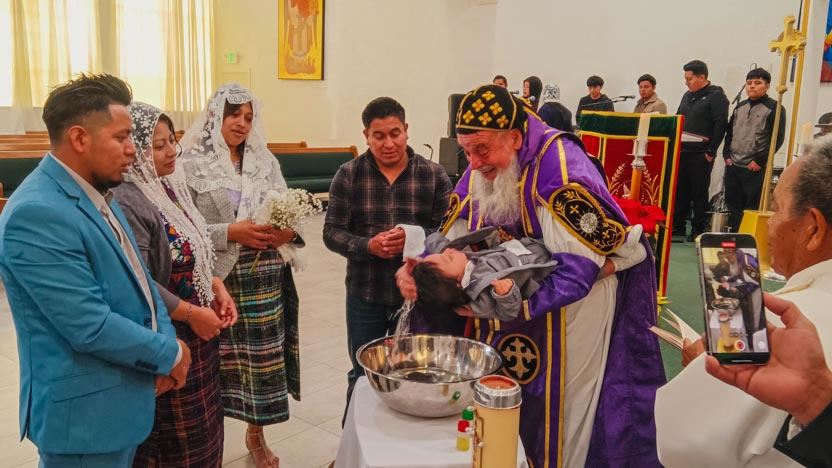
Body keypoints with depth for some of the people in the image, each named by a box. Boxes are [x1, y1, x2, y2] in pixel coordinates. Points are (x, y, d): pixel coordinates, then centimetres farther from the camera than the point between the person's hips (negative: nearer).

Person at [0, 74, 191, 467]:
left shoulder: (95, 193, 5)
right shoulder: (37, 214, -25)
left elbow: (136, 275, 11)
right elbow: (91, 326, -27)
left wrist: (166, 339, -4)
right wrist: (168, 353, -13)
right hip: (85, 411, -8)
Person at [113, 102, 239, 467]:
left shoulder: (170, 186, 5)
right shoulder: (126, 202, -22)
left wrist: (217, 287, 0)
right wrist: (194, 314, -16)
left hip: (198, 332, 8)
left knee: (203, 430, 21)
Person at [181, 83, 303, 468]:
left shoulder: (265, 160, 9)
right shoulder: (193, 162, -4)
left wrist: (288, 231, -11)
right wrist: (230, 233, -20)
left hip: (264, 278, 4)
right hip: (217, 278, -3)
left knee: (263, 357, 9)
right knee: (219, 359, 3)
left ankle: (255, 434, 32)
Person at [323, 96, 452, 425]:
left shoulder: (434, 175, -3)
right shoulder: (348, 175, -2)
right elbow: (332, 233, -4)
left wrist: (415, 237, -24)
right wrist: (368, 246, -21)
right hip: (365, 296, 0)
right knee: (362, 376, 17)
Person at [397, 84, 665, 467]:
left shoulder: (560, 167, -25)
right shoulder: (481, 172, -4)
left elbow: (576, 269, -30)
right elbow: (452, 242, 0)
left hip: (571, 310, -6)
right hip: (511, 309, 6)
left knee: (560, 419, 7)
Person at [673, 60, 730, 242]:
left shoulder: (716, 96, -6)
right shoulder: (687, 96, 17)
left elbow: (721, 125, -12)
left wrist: (711, 151, -14)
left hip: (701, 154, -7)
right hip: (682, 151, 7)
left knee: (699, 192, 0)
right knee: (680, 190, 9)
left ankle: (698, 230, 8)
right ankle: (678, 226, 18)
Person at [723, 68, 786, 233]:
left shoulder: (774, 108, -3)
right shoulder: (740, 107, 16)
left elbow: (778, 138, -9)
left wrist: (759, 161, -14)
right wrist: (727, 155, 8)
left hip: (756, 169, -6)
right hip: (733, 166, 6)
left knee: (753, 209, -5)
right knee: (732, 207, 11)